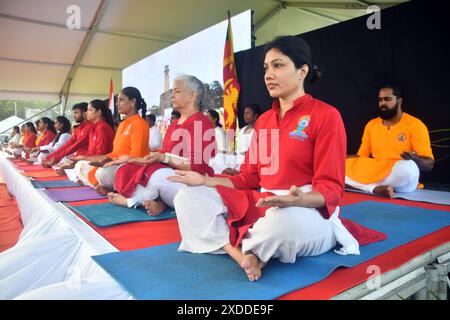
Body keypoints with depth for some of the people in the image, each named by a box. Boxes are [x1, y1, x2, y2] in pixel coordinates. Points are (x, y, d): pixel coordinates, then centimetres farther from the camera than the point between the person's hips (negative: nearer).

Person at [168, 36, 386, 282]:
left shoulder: (325, 115, -7)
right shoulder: (263, 120, 13)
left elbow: (331, 189, -13)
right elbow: (249, 178, 12)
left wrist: (297, 200, -33)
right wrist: (205, 180, 2)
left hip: (308, 211, -6)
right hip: (260, 204, 7)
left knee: (283, 220, -43)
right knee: (189, 197, -4)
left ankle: (248, 252, -10)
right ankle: (242, 256, -22)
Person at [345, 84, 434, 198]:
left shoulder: (415, 125, -2)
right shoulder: (371, 125, 11)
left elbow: (429, 164, -5)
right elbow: (361, 157, 14)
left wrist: (415, 159, -28)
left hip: (401, 180, -3)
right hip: (375, 173, 3)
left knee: (408, 167, -38)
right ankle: (376, 188, -34)